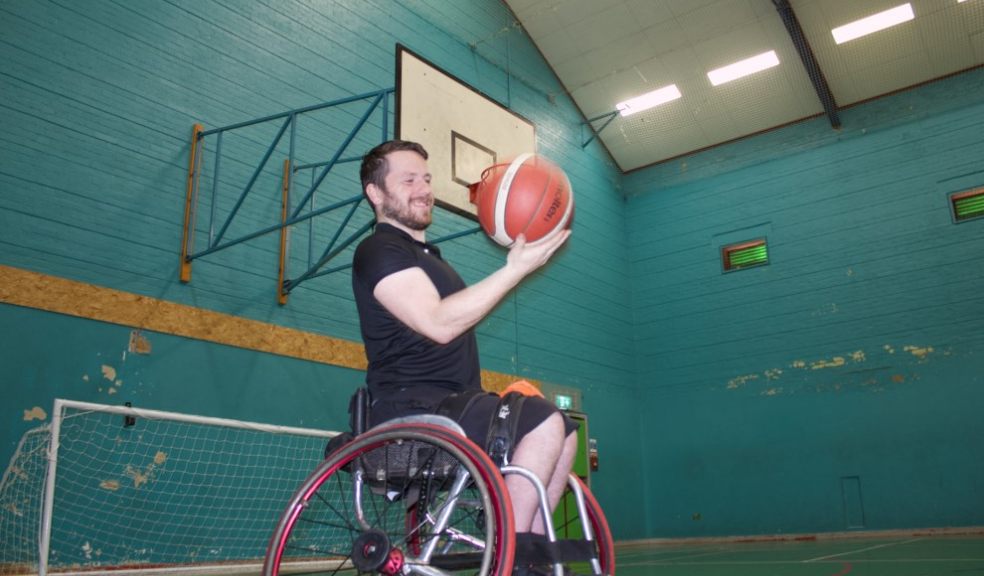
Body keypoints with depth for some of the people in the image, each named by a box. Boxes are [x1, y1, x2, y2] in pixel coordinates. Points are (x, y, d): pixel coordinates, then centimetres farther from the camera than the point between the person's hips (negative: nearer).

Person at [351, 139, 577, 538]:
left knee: (564, 431, 6)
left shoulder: (425, 255, 26)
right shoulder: (378, 250, -8)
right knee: (545, 422, -24)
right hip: (412, 408, -10)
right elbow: (439, 323, -23)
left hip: (452, 403, 10)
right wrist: (516, 268, -22)